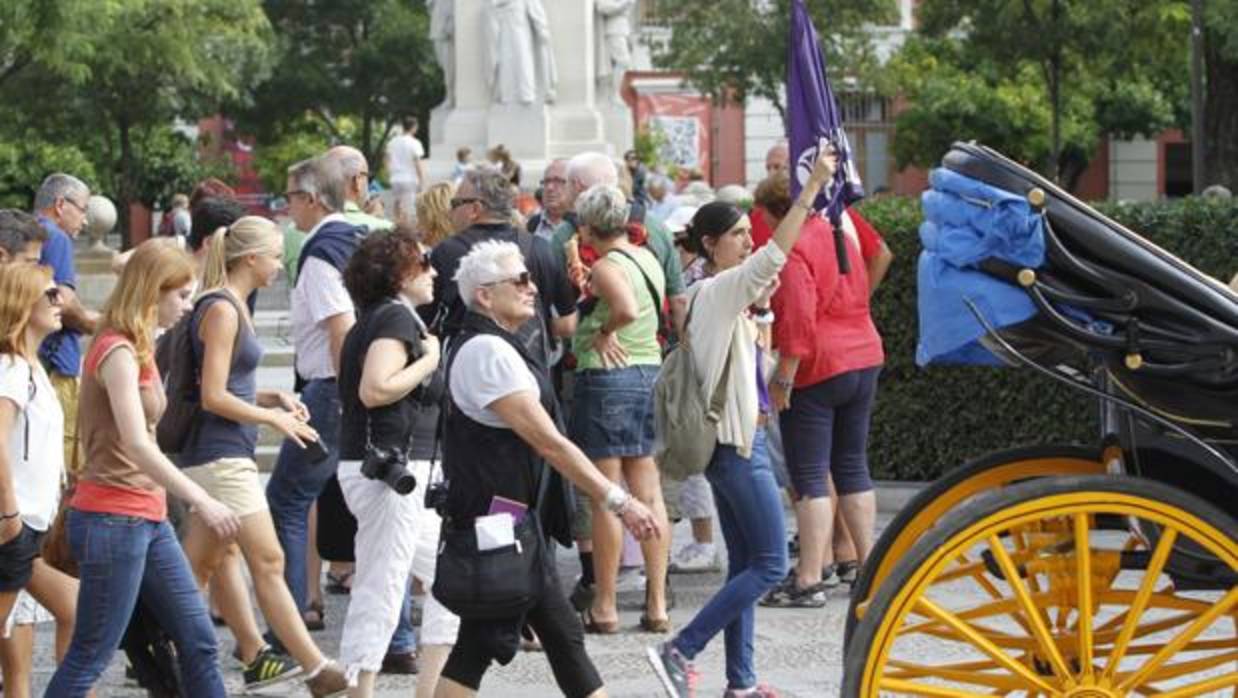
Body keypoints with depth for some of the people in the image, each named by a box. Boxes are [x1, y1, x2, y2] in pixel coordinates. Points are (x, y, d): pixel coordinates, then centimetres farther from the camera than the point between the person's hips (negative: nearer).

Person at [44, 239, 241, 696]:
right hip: (112, 520, -10)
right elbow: (136, 446, -24)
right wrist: (202, 501, -24)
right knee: (90, 657, -4)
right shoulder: (118, 353, -16)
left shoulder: (137, 349, 14)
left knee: (198, 641, 10)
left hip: (148, 520, 10)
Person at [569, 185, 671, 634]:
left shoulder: (606, 267, -13)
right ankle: (657, 604, 9)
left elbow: (627, 309, -31)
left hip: (606, 377, -8)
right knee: (648, 492, 8)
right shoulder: (648, 260, 10)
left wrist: (604, 332, -12)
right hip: (651, 372, 8)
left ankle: (604, 607, 4)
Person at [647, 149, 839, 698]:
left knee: (745, 565, 11)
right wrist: (811, 189, -32)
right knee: (769, 564, -8)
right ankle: (680, 651, -8)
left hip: (739, 440, 10)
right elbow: (772, 256, -29)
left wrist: (761, 311, 8)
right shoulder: (715, 292, -14)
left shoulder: (728, 297, 14)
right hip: (737, 444, -10)